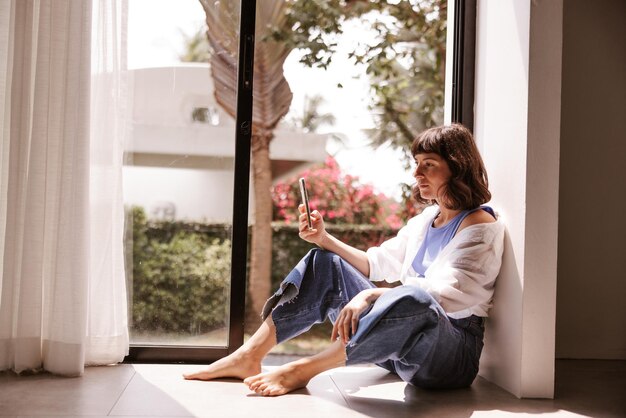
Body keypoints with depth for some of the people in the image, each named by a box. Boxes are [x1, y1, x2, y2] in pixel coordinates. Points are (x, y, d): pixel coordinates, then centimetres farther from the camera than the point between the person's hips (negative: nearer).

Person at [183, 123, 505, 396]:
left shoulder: (479, 225, -10)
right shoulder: (424, 220, 16)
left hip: (453, 353, -8)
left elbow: (445, 293, -23)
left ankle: (301, 371, -32)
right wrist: (325, 239, 4)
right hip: (405, 338, 8)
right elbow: (377, 263, 17)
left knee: (414, 299, -42)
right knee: (325, 263, 3)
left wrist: (369, 296, -33)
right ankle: (249, 357, -9)